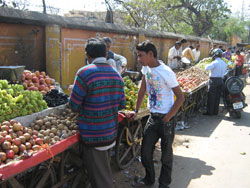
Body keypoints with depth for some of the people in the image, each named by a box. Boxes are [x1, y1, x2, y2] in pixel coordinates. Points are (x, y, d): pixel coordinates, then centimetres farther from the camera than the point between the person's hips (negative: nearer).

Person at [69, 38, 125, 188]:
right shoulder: (116, 75, 4)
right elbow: (121, 104, 8)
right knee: (105, 169, 26)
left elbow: (74, 106, -14)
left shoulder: (84, 73, -17)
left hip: (93, 136, -7)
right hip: (111, 132, 7)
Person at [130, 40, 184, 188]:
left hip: (166, 119, -6)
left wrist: (168, 118, -15)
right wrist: (136, 111, 11)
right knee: (145, 151, 11)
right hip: (153, 116, 6)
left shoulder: (166, 72, -21)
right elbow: (142, 90, 12)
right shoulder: (146, 68, 0)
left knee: (166, 154, 10)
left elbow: (181, 97, -16)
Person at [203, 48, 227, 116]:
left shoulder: (215, 63, -15)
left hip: (214, 80, -7)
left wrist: (208, 64, -2)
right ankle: (215, 111, 19)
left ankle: (210, 112, 4)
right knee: (217, 97, 12)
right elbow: (224, 71, 15)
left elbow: (207, 68, -21)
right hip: (221, 80, 7)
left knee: (211, 97, 0)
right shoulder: (224, 63, 10)